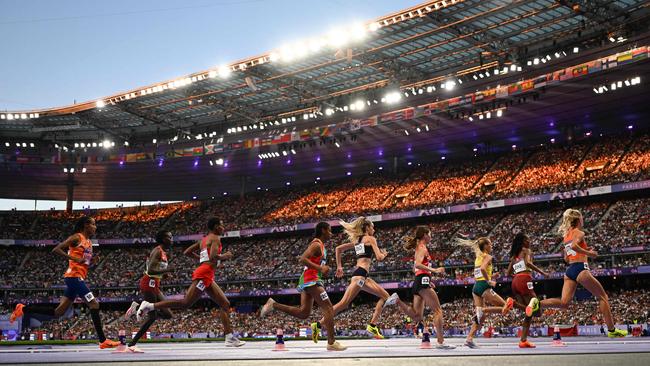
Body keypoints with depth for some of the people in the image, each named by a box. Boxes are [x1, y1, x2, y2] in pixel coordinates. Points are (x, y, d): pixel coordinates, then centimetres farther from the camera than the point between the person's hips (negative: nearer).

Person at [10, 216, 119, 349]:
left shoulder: (88, 242, 20)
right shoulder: (77, 237, -6)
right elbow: (56, 249, -14)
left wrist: (93, 261, 7)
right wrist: (74, 258, -20)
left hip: (77, 277, 10)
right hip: (74, 276, -10)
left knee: (58, 312, 9)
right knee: (94, 304, -13)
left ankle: (22, 309, 17)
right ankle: (103, 341, -12)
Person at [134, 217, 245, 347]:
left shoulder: (204, 240, 24)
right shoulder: (215, 238, -3)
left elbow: (187, 252, 24)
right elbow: (213, 256, -20)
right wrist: (224, 256, -2)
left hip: (208, 278, 10)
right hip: (204, 274, -10)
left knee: (225, 304, 8)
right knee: (185, 303, -15)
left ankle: (230, 338, 4)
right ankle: (149, 305, -13)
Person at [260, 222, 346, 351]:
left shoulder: (319, 245, 22)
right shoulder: (317, 244, -10)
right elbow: (302, 259, -22)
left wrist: (322, 271, 17)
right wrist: (320, 268, -25)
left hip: (306, 281, 10)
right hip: (312, 280, -10)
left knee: (303, 313, 7)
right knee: (328, 309, -9)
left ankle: (273, 305, 5)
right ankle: (332, 343, -9)